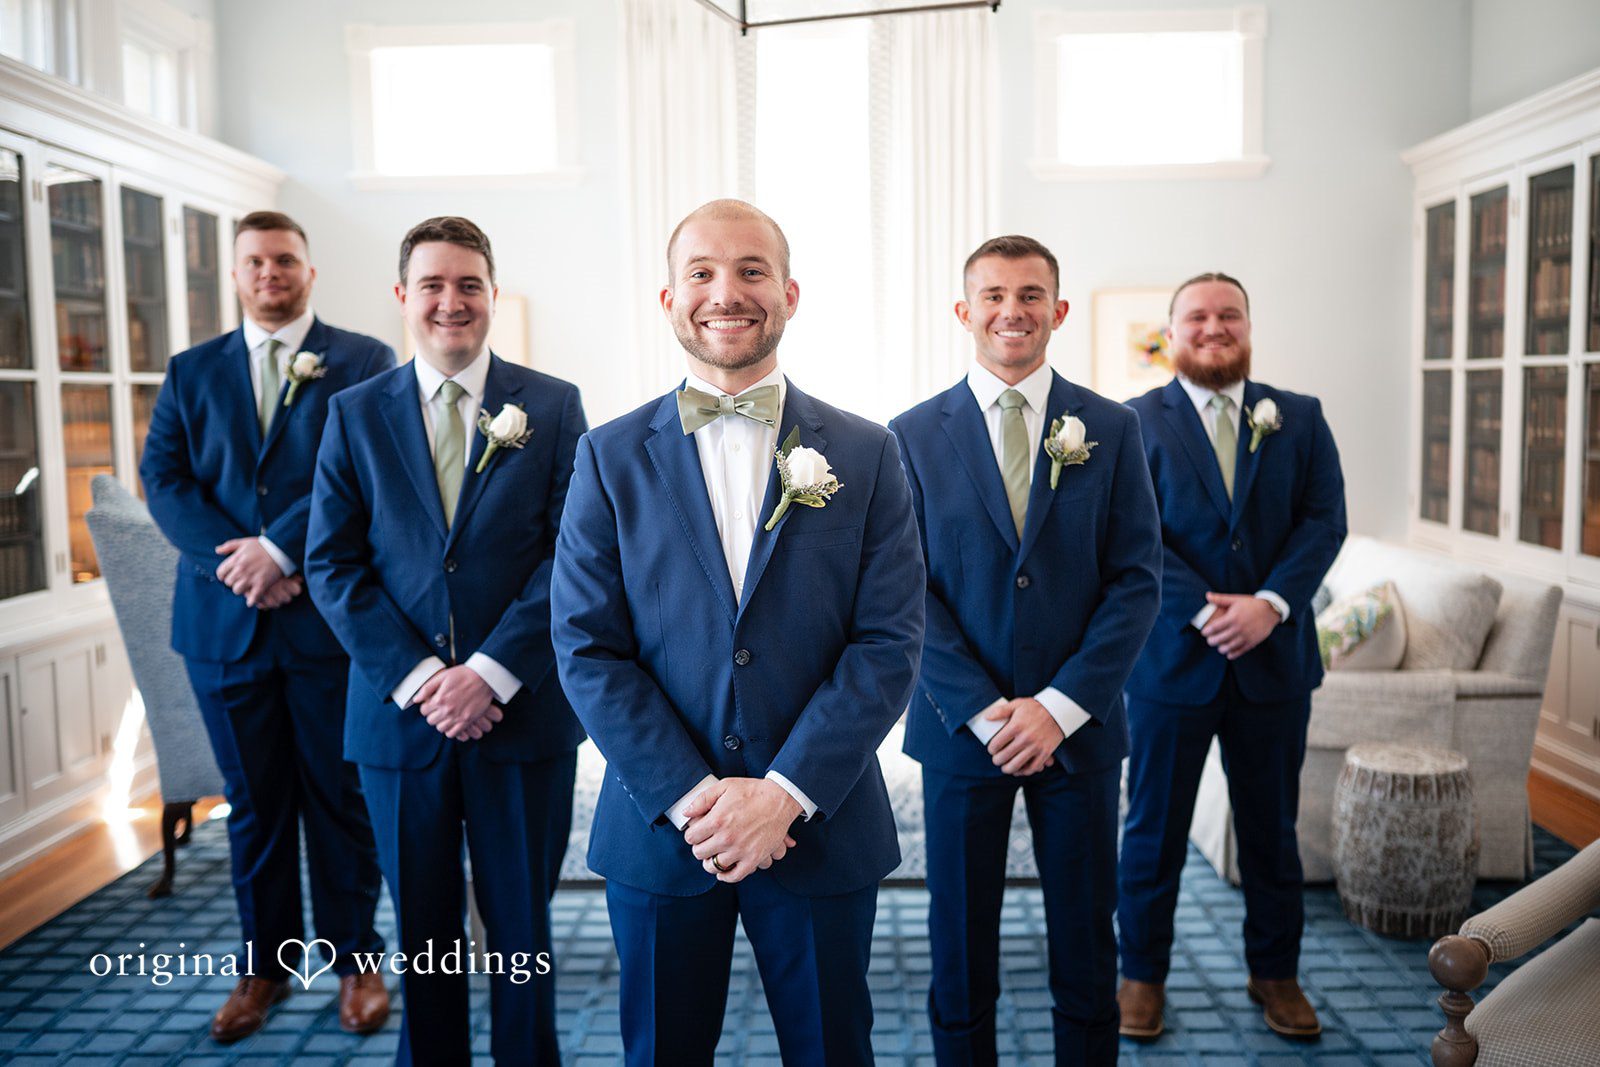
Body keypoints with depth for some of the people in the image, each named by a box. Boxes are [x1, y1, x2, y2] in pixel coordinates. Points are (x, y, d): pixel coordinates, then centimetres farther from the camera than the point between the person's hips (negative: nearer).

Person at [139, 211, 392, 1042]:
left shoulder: (365, 362, 2)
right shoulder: (191, 372, 12)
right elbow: (163, 479, 2)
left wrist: (280, 550, -17)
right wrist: (235, 561, -13)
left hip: (330, 614, -3)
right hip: (225, 620, 3)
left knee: (342, 796, 7)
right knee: (254, 802, 13)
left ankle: (354, 959, 22)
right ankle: (264, 964, 28)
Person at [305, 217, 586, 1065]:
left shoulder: (553, 407, 1)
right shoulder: (356, 414, 6)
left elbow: (571, 555, -5)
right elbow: (333, 565, 1)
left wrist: (491, 672, -14)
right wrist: (415, 677, -11)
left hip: (522, 710, -1)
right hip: (400, 713, 2)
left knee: (521, 924, 11)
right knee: (421, 927, 15)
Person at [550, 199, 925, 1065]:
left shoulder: (864, 455, 0)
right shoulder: (611, 457, 0)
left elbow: (889, 642, -6)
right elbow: (587, 648, -4)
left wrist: (785, 792, -15)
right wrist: (692, 796, -13)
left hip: (822, 825, 0)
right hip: (658, 828, 0)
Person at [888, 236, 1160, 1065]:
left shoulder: (1112, 429, 3)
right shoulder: (914, 435, 0)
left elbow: (1136, 580, -2)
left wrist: (1059, 706, -11)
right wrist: (985, 711, -12)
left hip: (1078, 726, 1)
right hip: (960, 728, 0)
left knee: (1085, 951, 12)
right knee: (960, 950, 11)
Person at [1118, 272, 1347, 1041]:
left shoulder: (1299, 418, 7)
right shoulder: (1135, 423, -1)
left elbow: (1325, 520, -1)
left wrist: (1269, 602, -16)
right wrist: (1204, 609, -19)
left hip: (1273, 657, 3)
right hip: (1171, 657, -2)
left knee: (1272, 826, 14)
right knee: (1154, 826, 9)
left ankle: (1275, 972, 32)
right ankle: (1142, 973, 25)